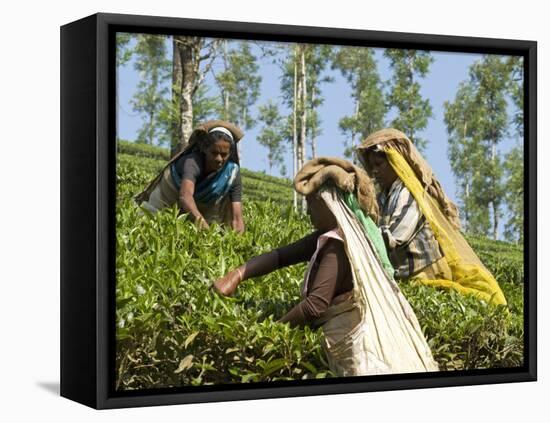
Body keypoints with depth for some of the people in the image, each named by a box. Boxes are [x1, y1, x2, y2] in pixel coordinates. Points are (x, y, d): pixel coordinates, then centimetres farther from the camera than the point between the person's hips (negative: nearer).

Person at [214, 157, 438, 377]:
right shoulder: (331, 235, 9)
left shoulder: (338, 245, -19)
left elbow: (315, 304, -25)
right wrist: (238, 274, -4)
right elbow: (283, 255, 6)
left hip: (359, 346, -10)